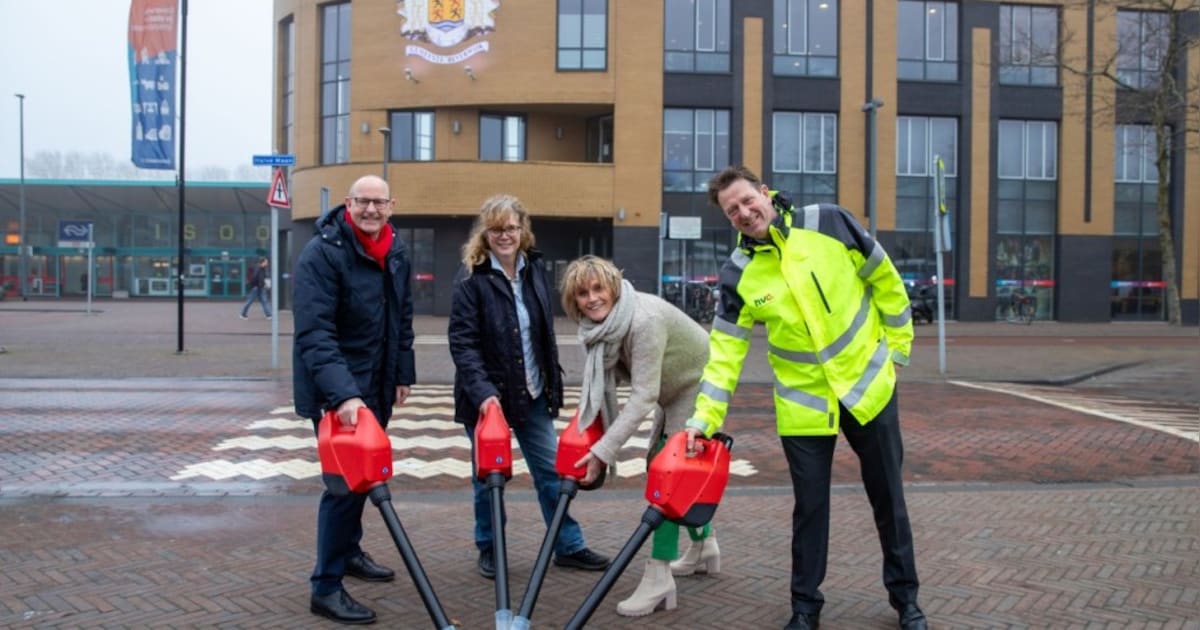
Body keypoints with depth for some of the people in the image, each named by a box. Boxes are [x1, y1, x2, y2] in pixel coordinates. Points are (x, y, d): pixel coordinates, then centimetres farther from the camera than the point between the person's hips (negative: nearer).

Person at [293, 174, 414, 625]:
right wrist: (342, 393, -38)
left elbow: (403, 318, 16)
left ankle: (349, 551, 38)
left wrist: (403, 374, 14)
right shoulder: (322, 253, -20)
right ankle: (326, 587, 2)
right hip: (335, 390, -7)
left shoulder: (395, 253, 4)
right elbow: (314, 333, -29)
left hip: (376, 384, 8)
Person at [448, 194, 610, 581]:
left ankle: (569, 547, 21)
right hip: (487, 394, -5)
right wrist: (482, 392, -27)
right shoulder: (471, 278, -13)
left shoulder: (534, 269, 4)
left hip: (531, 393, 5)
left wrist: (553, 381, 12)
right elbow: (462, 341, -17)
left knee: (552, 470, 10)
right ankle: (489, 549, 26)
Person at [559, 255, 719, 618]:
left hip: (699, 387, -9)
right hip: (674, 390, 9)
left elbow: (643, 396, -37)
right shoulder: (600, 321, -11)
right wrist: (586, 437, -12)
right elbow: (602, 378, -4)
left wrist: (603, 451, -38)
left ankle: (658, 578, -14)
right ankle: (704, 546, 37)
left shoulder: (645, 320, -36)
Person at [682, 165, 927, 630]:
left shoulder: (829, 222, -12)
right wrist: (704, 417, -15)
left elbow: (885, 280, 0)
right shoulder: (739, 273, -10)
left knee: (888, 498, 12)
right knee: (810, 507, 5)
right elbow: (725, 350, -7)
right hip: (803, 403, 0)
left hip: (868, 385, 0)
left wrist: (898, 345, 3)